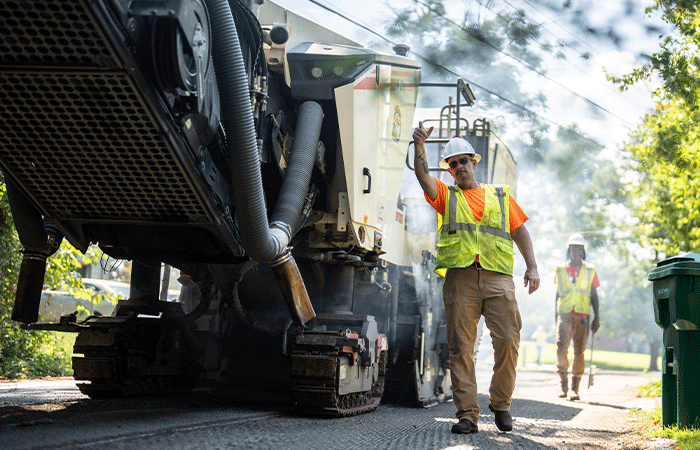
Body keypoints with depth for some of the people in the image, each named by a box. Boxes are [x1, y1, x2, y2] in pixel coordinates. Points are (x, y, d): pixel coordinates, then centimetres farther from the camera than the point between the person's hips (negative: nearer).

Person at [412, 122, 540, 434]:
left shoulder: (500, 195, 22)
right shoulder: (446, 195, 18)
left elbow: (520, 232, 20)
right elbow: (423, 176, -1)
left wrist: (532, 267, 9)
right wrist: (419, 145, -16)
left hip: (497, 277, 1)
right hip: (460, 277, -1)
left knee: (508, 340, -10)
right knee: (461, 347, -5)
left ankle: (501, 403, 9)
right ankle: (467, 414, -1)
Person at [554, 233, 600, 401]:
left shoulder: (590, 270, 12)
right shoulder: (560, 270, 13)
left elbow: (594, 295, 12)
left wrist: (596, 317, 3)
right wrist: (556, 317, 16)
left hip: (583, 316, 0)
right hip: (565, 313, 0)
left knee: (579, 351, -2)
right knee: (561, 347, -14)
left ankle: (575, 388, 3)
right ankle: (563, 384, -1)